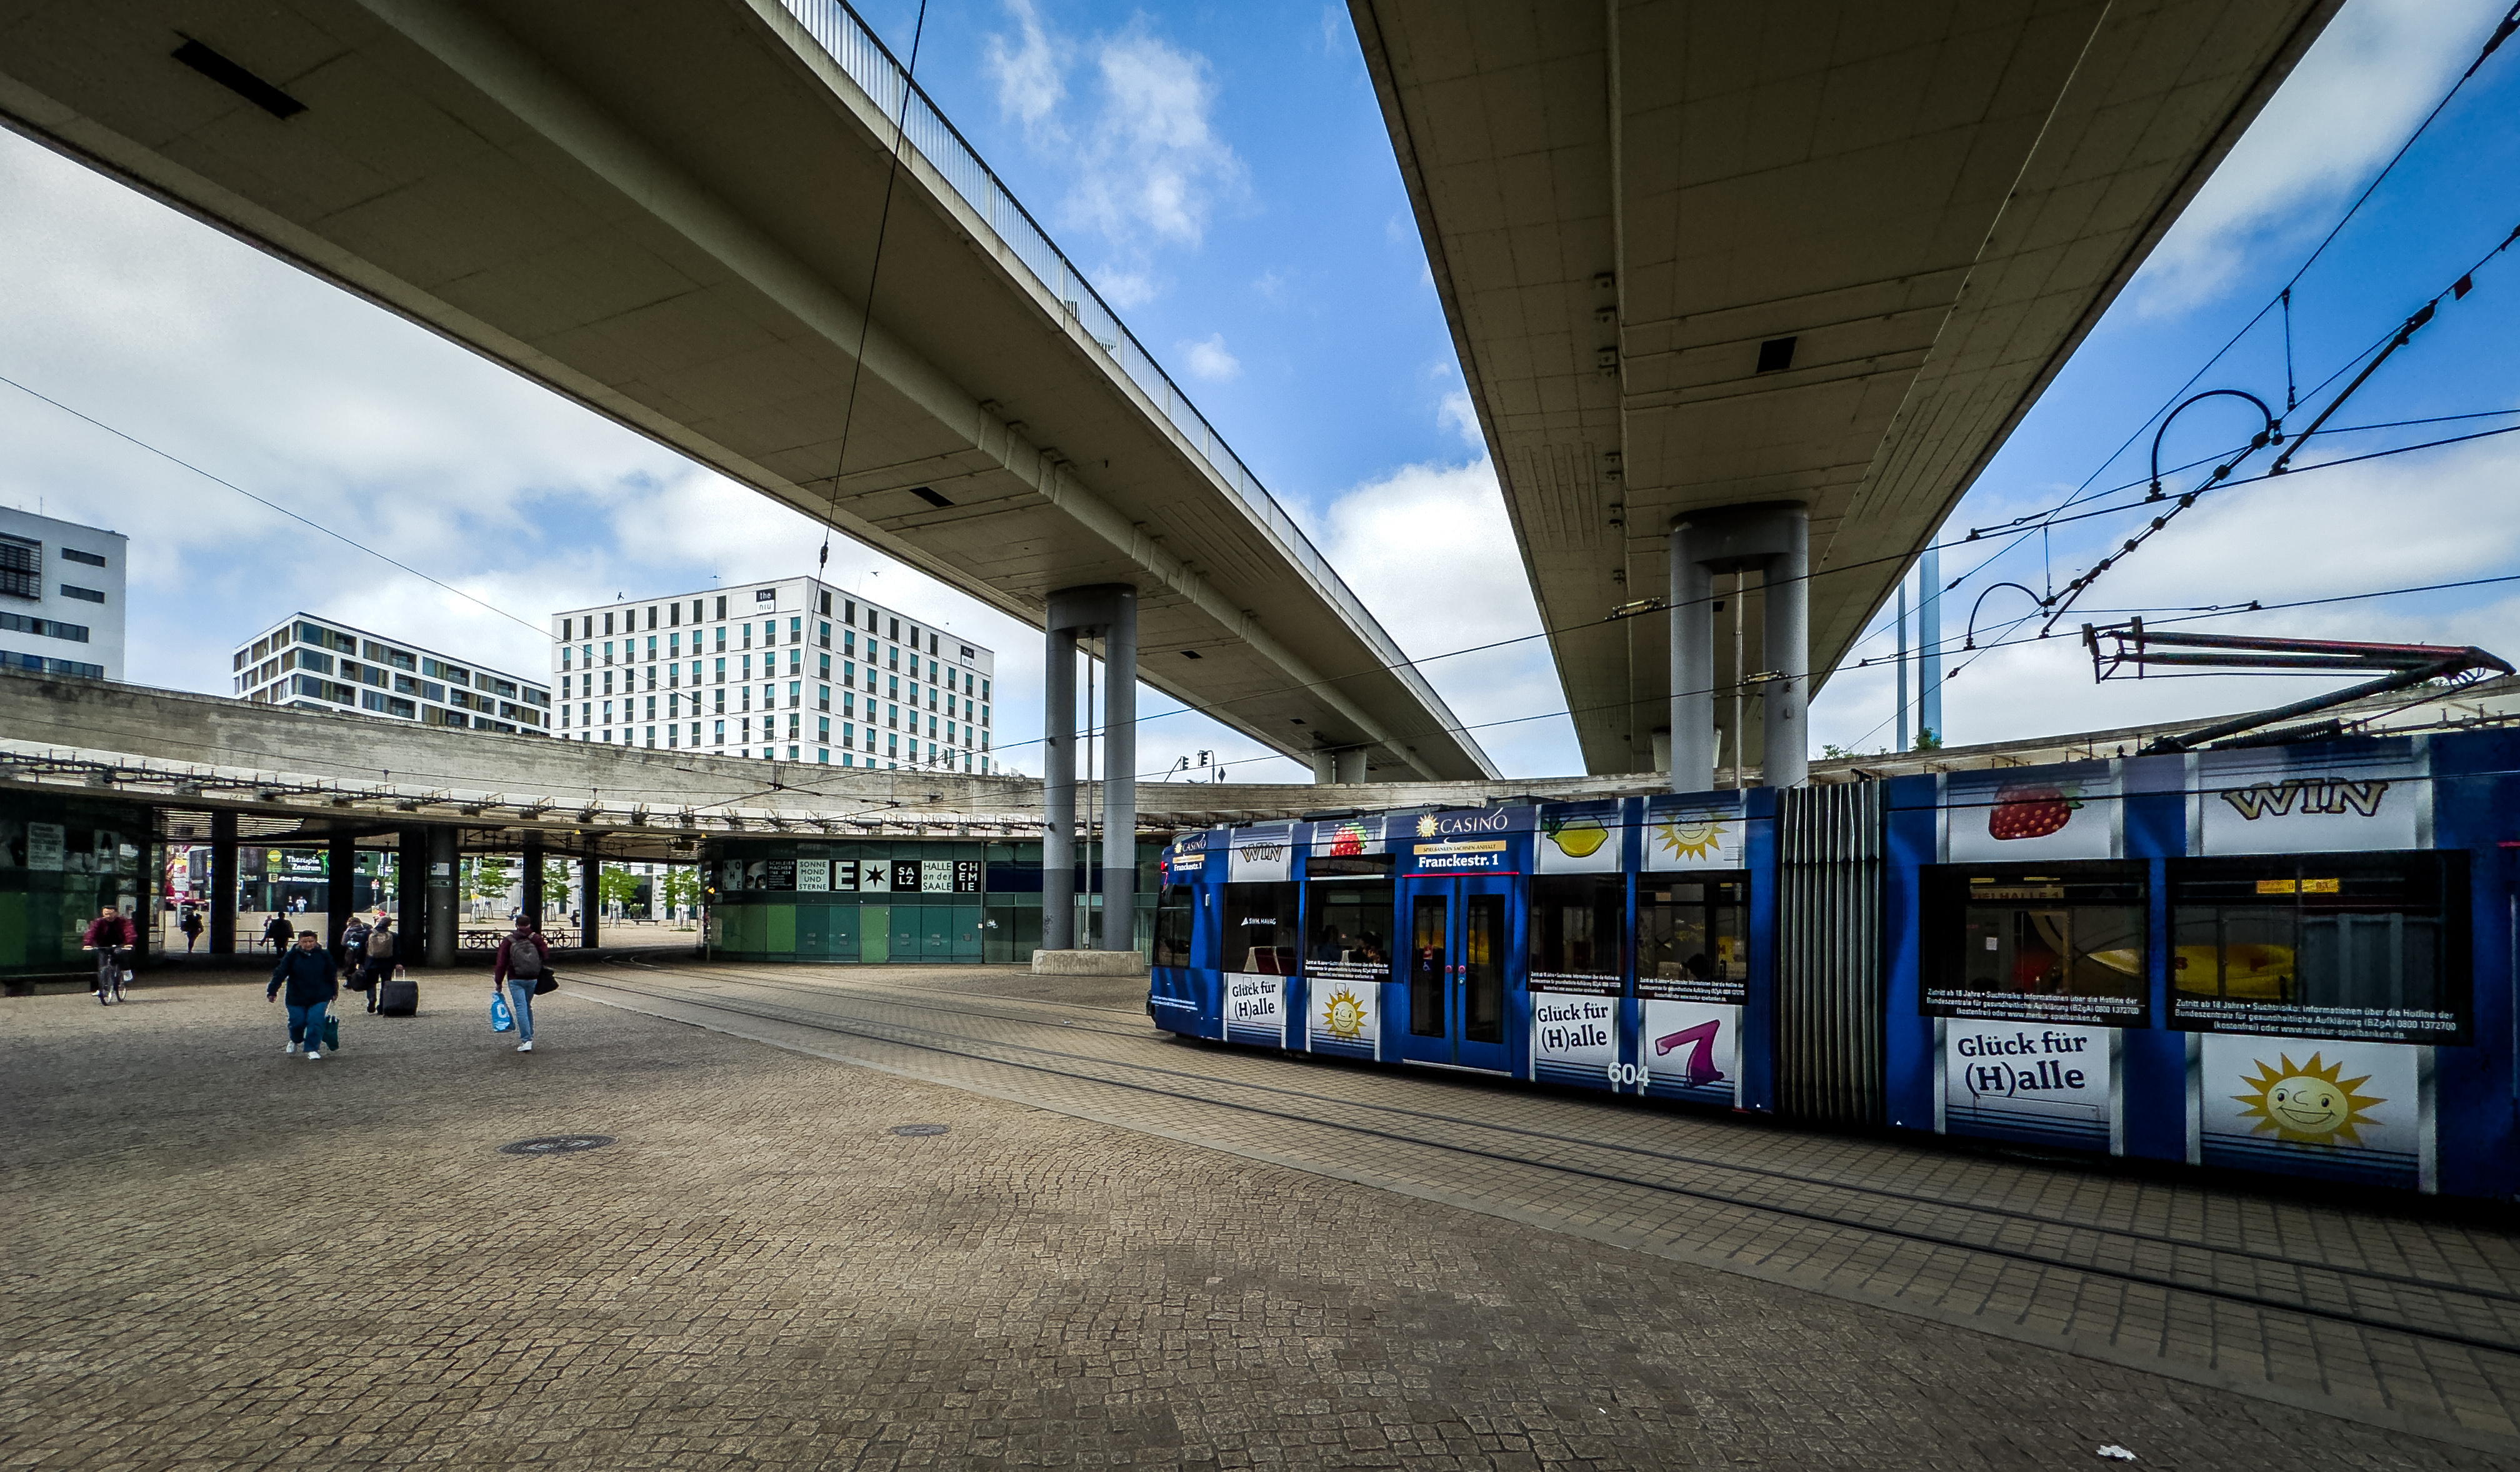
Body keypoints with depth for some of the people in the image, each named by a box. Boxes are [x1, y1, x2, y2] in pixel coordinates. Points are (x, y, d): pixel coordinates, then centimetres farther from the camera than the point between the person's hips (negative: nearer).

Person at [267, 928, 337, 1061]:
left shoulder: (324, 955, -1)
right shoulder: (292, 956, -4)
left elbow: (331, 975, 9)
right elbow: (280, 974, -5)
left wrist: (334, 991, 14)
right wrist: (272, 991, -12)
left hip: (319, 997, -1)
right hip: (297, 997, 1)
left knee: (315, 1022, -11)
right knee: (297, 1022, 6)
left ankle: (313, 1050, -1)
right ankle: (294, 1041, 39)